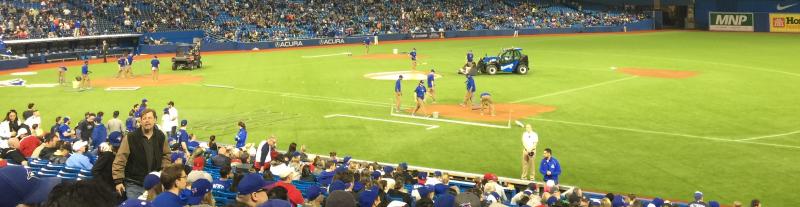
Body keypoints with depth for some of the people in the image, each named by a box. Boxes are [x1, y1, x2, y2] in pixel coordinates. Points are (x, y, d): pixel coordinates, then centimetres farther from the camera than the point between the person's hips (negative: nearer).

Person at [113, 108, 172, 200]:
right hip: (134, 184, -3)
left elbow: (166, 155, 16)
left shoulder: (160, 136, 2)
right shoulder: (130, 138, -10)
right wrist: (118, 181, -14)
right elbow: (120, 160, -11)